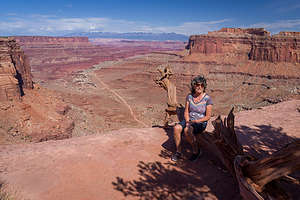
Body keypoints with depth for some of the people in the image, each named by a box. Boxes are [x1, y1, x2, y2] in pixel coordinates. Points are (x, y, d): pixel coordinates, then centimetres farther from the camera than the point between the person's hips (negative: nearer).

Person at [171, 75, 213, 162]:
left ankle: (196, 151, -10)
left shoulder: (207, 98, -8)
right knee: (177, 127, -25)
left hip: (201, 123, -4)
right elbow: (186, 111, 8)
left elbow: (208, 117, -7)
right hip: (189, 120, 4)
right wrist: (187, 121, -9)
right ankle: (178, 151, -9)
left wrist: (196, 121, -16)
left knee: (187, 130, -34)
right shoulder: (189, 96, 5)